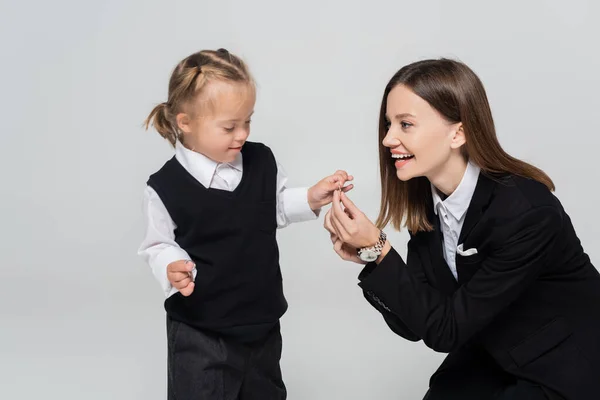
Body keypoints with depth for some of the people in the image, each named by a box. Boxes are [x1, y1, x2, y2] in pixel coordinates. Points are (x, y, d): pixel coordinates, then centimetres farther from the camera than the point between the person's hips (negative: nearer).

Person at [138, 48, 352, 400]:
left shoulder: (262, 162, -6)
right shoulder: (165, 187, -17)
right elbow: (160, 245, -6)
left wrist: (311, 199, -5)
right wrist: (172, 268, -26)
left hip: (262, 319, 4)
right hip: (200, 329, -4)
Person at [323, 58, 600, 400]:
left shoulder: (526, 213, -29)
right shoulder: (426, 197, -9)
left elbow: (445, 330, -23)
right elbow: (417, 323, -7)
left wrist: (378, 250, -30)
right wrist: (367, 255, -22)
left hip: (564, 372, -5)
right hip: (491, 358, 6)